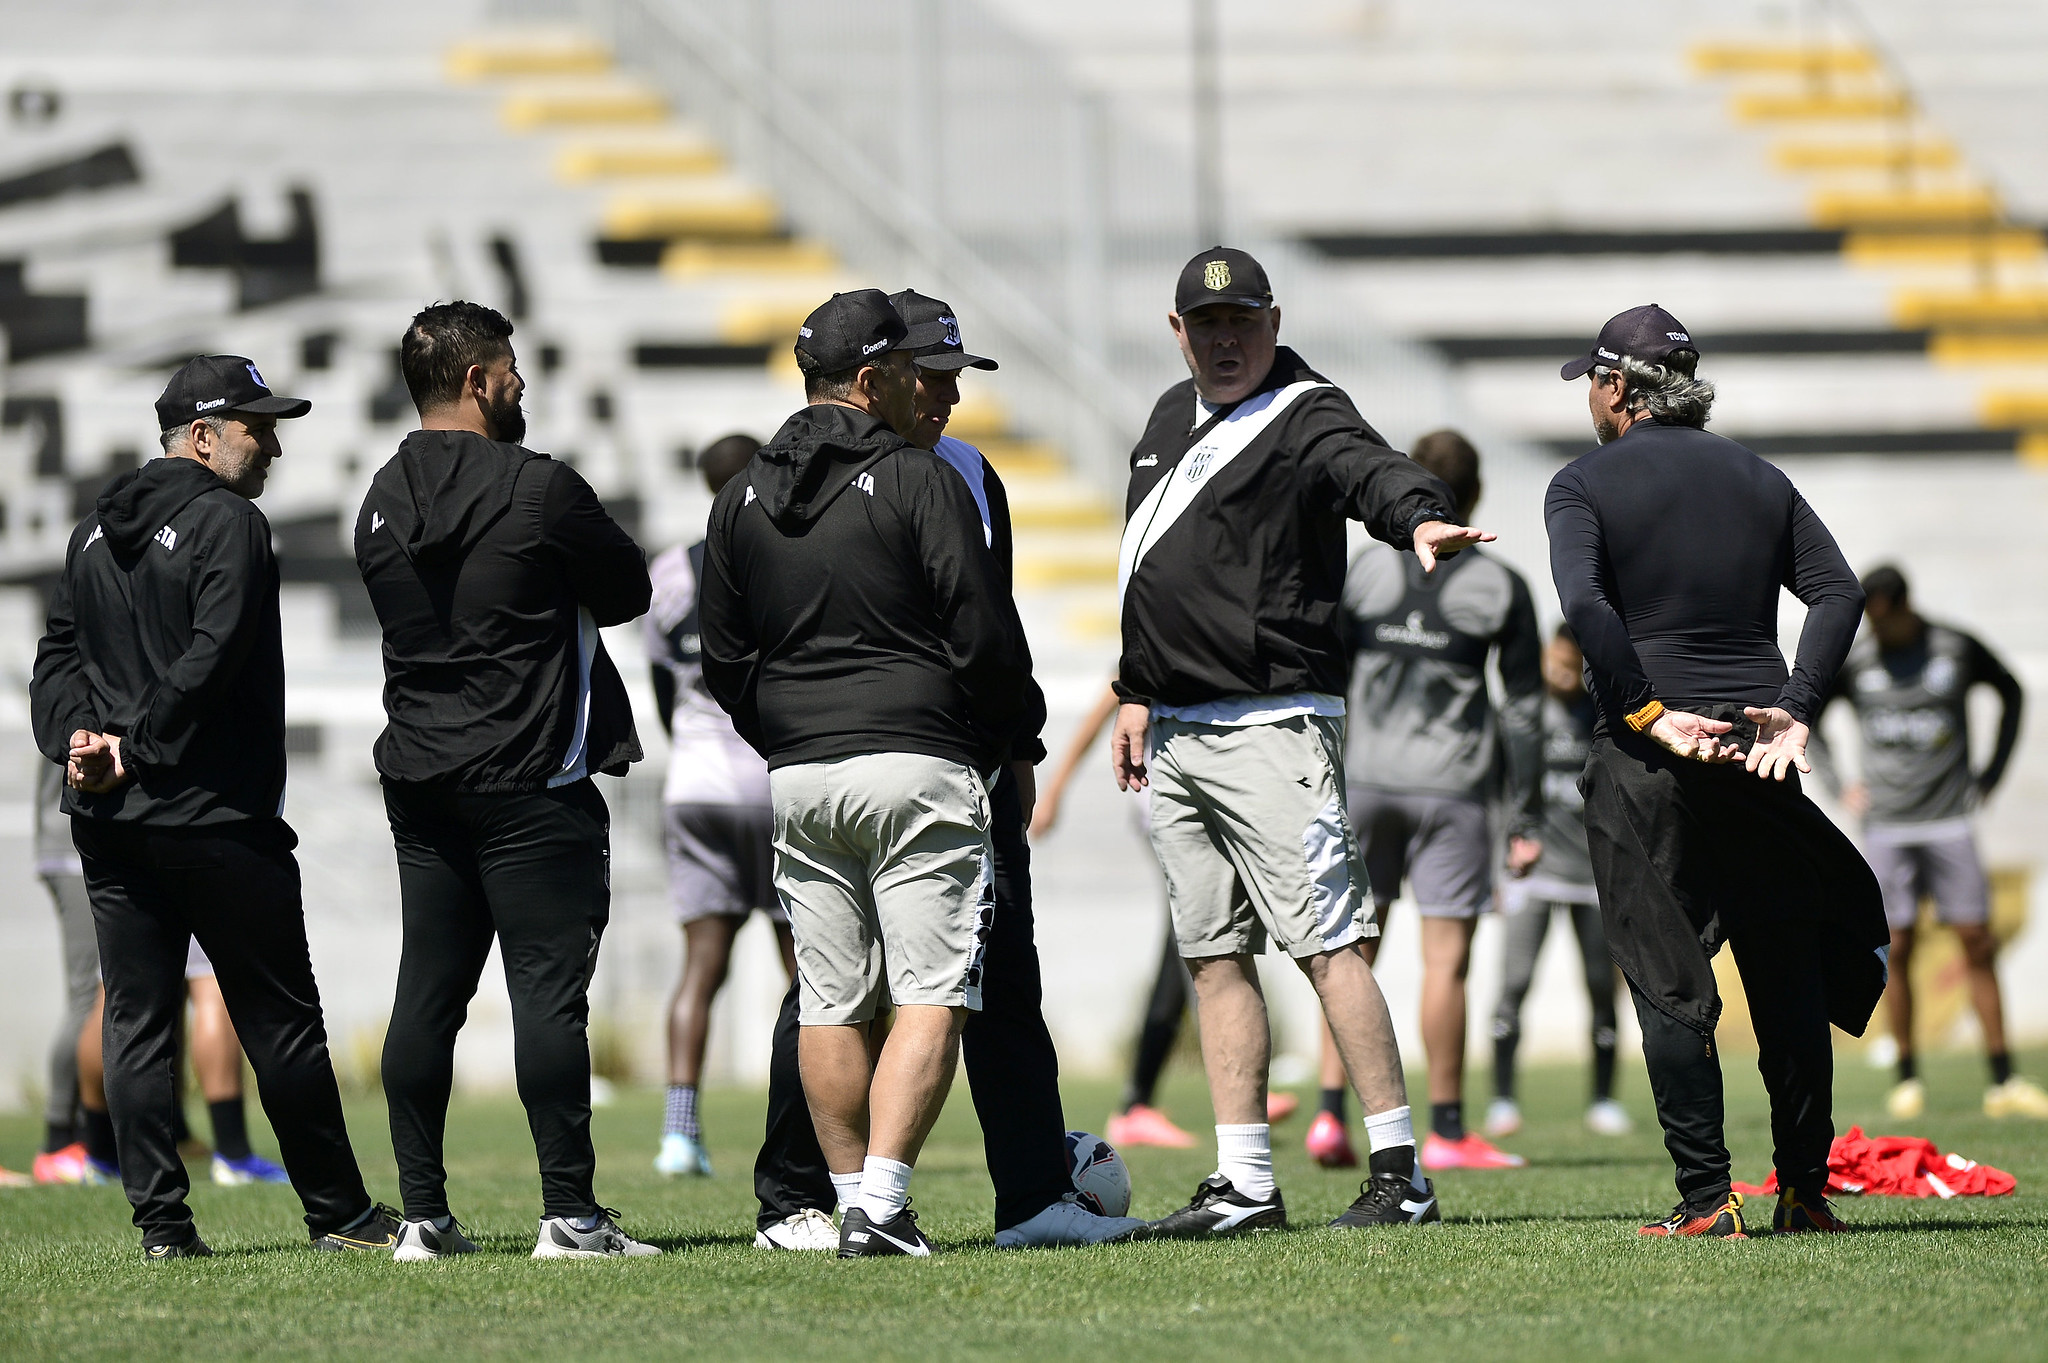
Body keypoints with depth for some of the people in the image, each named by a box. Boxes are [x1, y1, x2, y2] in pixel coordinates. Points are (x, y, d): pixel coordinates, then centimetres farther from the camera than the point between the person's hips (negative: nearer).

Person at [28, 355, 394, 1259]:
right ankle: (339, 1214, 7)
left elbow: (58, 656, 11)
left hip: (107, 821, 7)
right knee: (280, 1019, 1)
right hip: (215, 818, -7)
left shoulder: (95, 534, 16)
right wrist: (137, 750, -15)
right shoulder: (227, 522, -9)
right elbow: (209, 660, -19)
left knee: (137, 1018, 6)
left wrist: (80, 739, -2)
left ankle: (160, 1220, 1)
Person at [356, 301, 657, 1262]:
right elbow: (628, 591, 1)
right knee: (548, 990, -5)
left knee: (427, 993, 7)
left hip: (418, 781, 7)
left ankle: (424, 1215, 7)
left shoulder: (384, 500, 8)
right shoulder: (538, 490, -11)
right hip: (530, 785, -6)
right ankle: (568, 1214, -7)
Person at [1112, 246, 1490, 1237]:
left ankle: (1399, 1172, -10)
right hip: (1174, 737, 8)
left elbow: (1372, 472, -29)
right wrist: (1137, 692, 23)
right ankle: (1245, 1184, 10)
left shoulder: (1305, 418, -7)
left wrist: (1421, 517, -50)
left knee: (1326, 943, -11)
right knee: (1213, 956, 7)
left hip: (1271, 727, -8)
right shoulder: (1172, 418, 18)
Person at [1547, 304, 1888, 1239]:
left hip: (1648, 757, -4)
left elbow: (1584, 603, -17)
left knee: (1669, 985, -1)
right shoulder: (1758, 480, 14)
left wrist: (1647, 712, -14)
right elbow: (1837, 591, 2)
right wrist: (1794, 707, -5)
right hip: (1759, 757, 4)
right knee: (1787, 976, 10)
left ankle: (1705, 1197, -5)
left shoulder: (1585, 485, 0)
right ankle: (1806, 1191, 12)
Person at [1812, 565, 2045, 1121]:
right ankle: (1907, 1079, 6)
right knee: (1896, 950, -2)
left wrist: (1993, 772, 12)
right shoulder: (1853, 661, 1)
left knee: (1977, 944, -5)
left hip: (1950, 820, 0)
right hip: (1885, 825, 0)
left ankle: (2003, 1081, -4)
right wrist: (1836, 784, 7)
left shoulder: (1957, 648, 0)